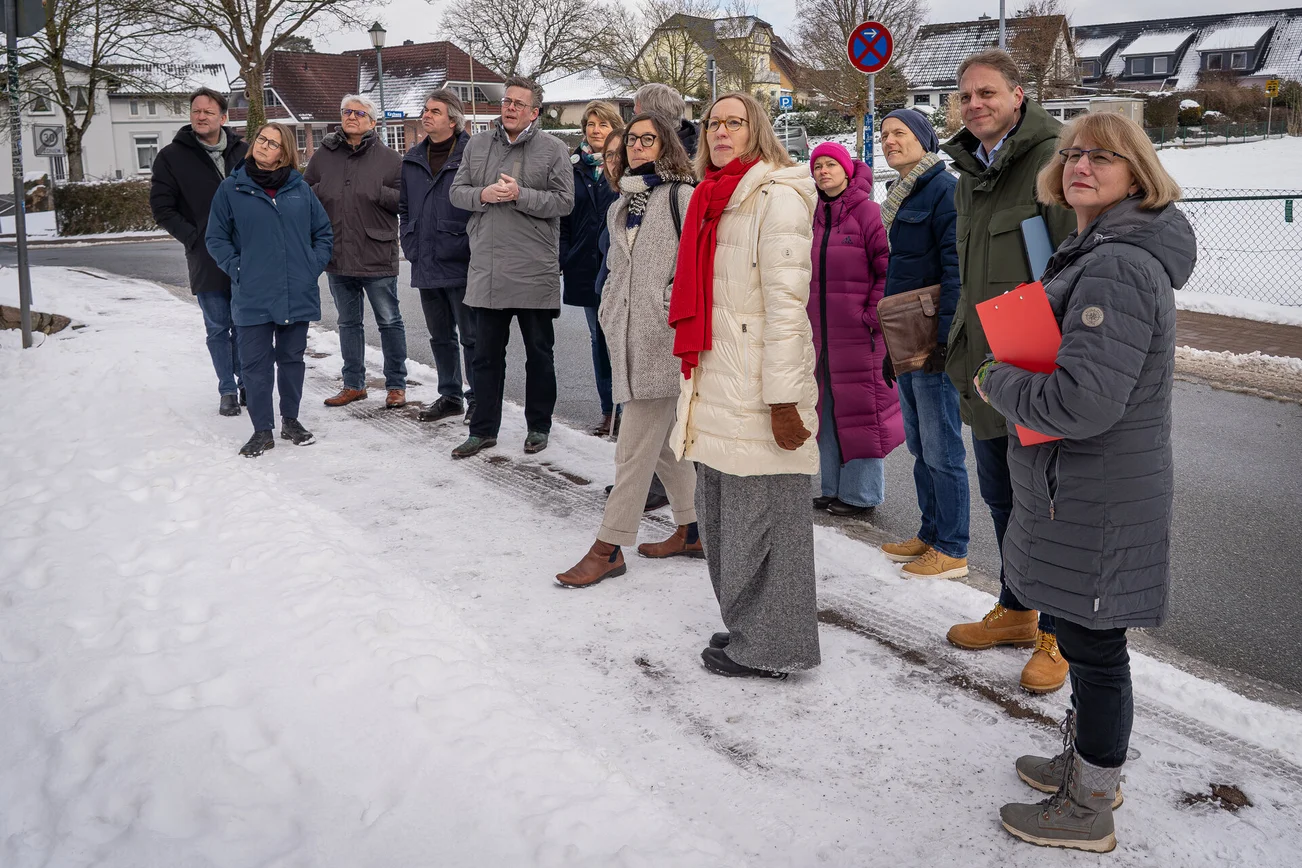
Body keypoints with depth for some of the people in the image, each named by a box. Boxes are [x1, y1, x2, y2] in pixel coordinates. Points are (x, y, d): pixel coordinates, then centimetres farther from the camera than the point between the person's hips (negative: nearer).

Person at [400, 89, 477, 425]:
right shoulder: (413, 159, 12)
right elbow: (403, 206, 19)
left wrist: (472, 249, -13)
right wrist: (410, 245, 10)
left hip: (461, 265, -7)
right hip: (426, 266, 7)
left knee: (471, 337, 2)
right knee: (440, 337, 16)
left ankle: (477, 399, 12)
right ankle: (450, 396, 27)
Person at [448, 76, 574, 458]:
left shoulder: (553, 149, -1)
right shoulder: (478, 145, 11)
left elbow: (564, 201, -8)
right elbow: (457, 191, 10)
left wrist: (521, 195, -18)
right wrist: (482, 194, -10)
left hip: (535, 272, -3)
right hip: (487, 269, 3)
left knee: (539, 353, 8)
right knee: (487, 353, 10)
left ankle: (539, 426, 23)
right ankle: (483, 429, 20)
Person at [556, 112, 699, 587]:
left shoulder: (682, 197, -6)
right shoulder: (621, 206, 19)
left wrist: (673, 314, -15)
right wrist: (610, 312, 17)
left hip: (663, 339, -8)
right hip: (629, 338, 9)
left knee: (635, 447, -5)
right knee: (661, 441, 14)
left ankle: (608, 548, 1)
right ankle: (692, 530, 26)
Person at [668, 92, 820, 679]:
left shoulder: (777, 198, -11)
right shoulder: (713, 200, 16)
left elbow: (786, 304, -17)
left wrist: (783, 399, -20)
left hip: (758, 391, -9)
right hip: (716, 385, 9)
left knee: (759, 519, 0)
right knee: (720, 515, 16)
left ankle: (767, 648, 15)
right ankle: (744, 627, 32)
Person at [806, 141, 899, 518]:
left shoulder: (868, 212, -6)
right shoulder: (814, 217, 14)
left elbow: (889, 269, -10)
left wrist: (873, 315, -13)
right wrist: (807, 320, 12)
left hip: (859, 335, -7)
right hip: (820, 334, 7)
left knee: (860, 407, -2)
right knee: (826, 409, 12)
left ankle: (862, 492, 6)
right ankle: (833, 487, 23)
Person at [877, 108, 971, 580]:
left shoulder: (945, 189, -11)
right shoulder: (901, 196, 18)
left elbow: (956, 270, -18)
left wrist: (944, 338, -22)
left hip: (934, 343, -9)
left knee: (942, 449, -3)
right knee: (920, 445, 15)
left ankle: (952, 551, 6)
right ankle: (930, 534, 26)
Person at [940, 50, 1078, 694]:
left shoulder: (1052, 162, -13)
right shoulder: (969, 176, 14)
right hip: (984, 366, 8)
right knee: (1001, 496, 19)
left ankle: (1056, 634, 18)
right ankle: (1015, 611, 36)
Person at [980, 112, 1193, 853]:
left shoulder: (1117, 268, -23)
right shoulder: (1101, 253, 12)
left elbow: (1084, 402, -30)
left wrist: (996, 384, -14)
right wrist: (1013, 377, 6)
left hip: (1098, 503, -10)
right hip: (1080, 491, 10)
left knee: (1093, 647, 4)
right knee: (1088, 641, 23)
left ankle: (1089, 809, 22)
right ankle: (1088, 764, 42)